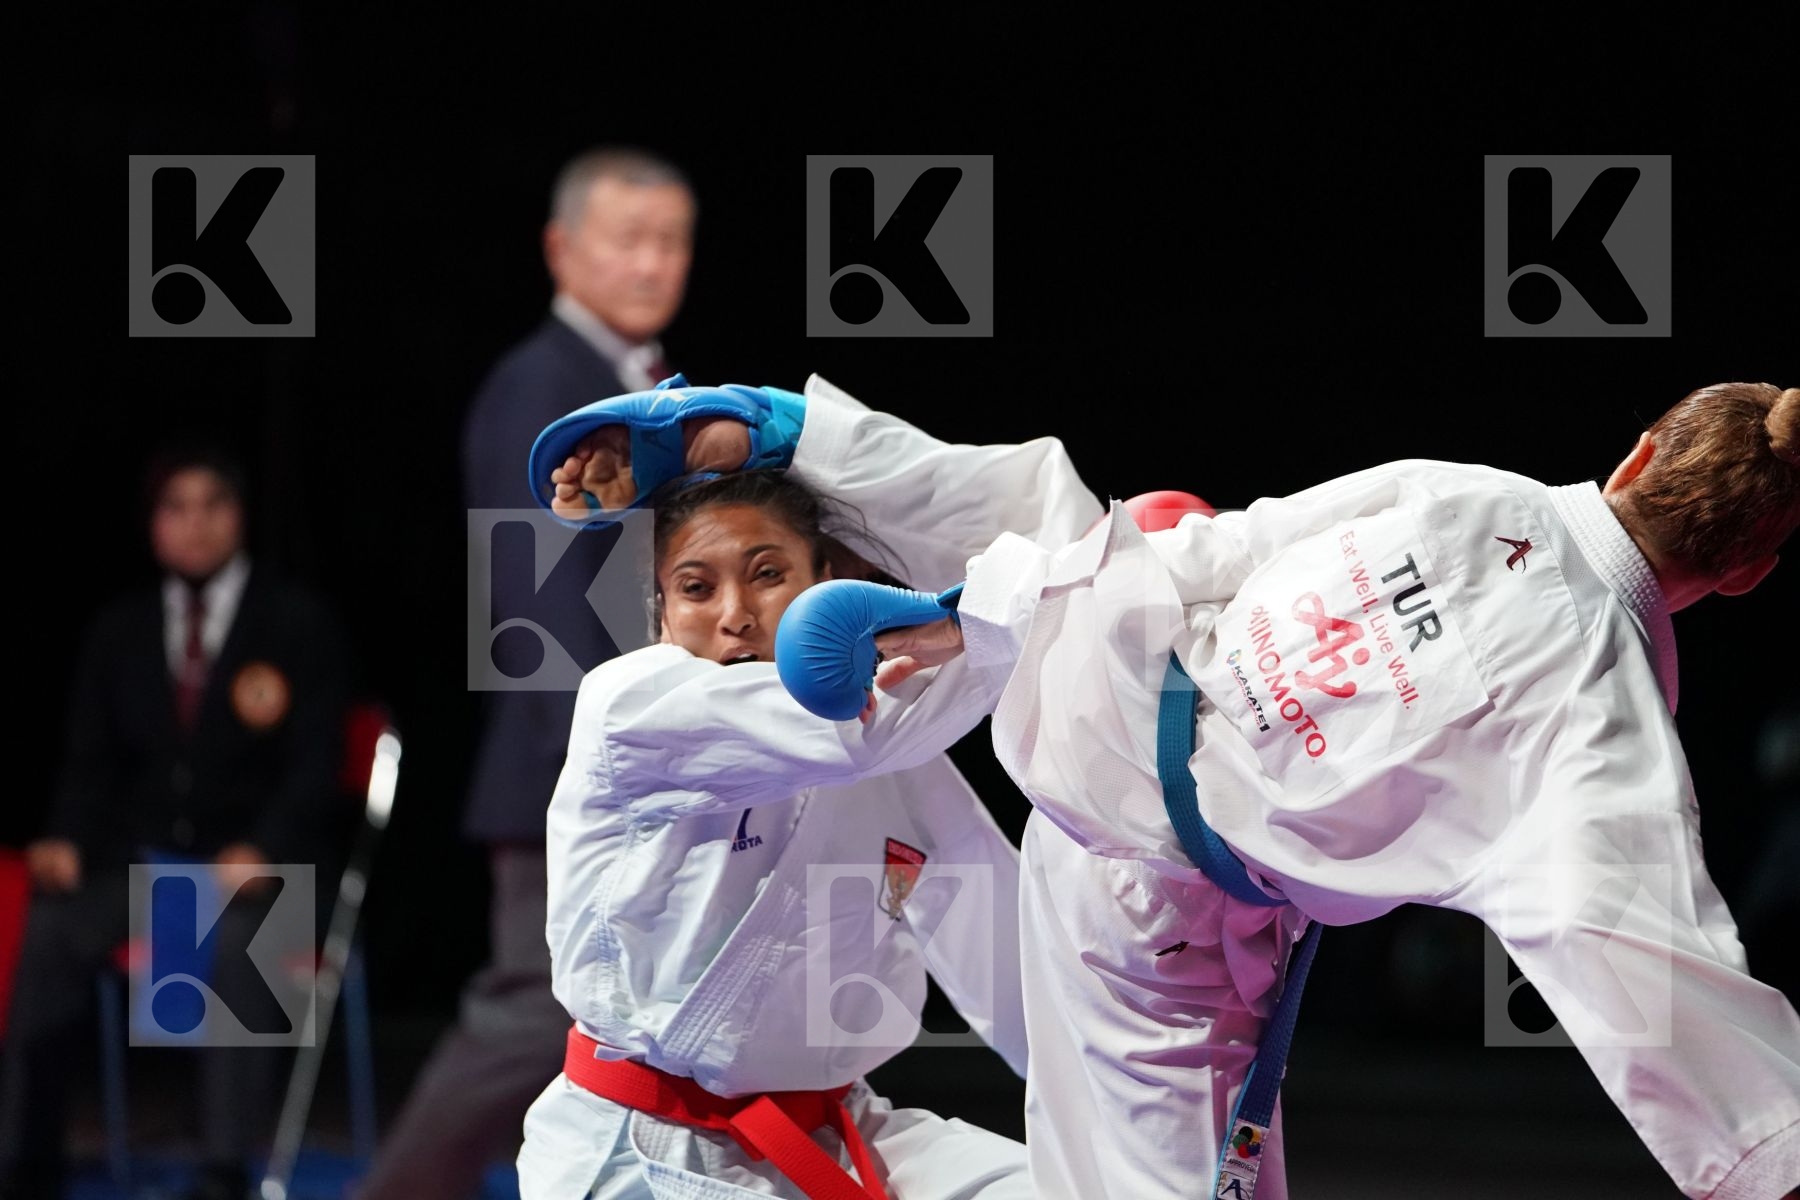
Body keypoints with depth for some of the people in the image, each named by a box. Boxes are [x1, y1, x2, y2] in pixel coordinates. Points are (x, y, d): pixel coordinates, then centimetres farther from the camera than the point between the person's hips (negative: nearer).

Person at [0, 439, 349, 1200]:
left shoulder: (297, 625, 5)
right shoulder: (119, 632, 14)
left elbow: (314, 763, -3)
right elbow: (91, 761, 12)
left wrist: (260, 851, -20)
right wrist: (68, 841, -10)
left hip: (260, 865, -3)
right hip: (143, 855, 3)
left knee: (235, 936, -38)